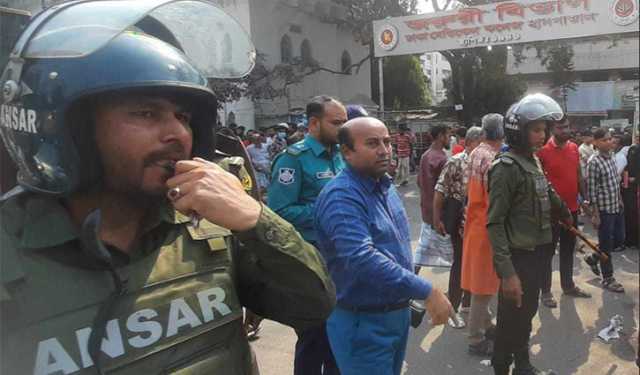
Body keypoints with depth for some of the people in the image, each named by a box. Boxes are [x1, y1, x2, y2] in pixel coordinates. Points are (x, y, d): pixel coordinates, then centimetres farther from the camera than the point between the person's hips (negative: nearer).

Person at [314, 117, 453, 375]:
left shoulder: (385, 186, 6)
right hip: (363, 323, -9)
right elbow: (363, 260, -36)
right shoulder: (341, 197, -24)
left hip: (398, 312, 9)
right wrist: (426, 292, -33)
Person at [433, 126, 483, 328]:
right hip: (460, 218, -5)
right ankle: (452, 308, 16)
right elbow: (440, 191, -12)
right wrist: (437, 219, -13)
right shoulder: (455, 162, -12)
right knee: (460, 261, 1)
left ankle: (469, 302, 33)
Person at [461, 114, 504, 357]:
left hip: (476, 222, 9)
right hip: (486, 226, -9)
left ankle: (485, 326, 36)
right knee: (483, 284, 2)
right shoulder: (492, 159, -22)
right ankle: (477, 340, 14)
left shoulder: (476, 153, 6)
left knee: (481, 282, 20)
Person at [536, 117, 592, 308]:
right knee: (548, 251, 2)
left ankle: (568, 285, 33)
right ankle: (545, 291, 12)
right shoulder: (543, 150, -13)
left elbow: (579, 176, 15)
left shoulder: (574, 147, 7)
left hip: (572, 208, 7)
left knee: (568, 249, 18)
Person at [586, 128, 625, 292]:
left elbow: (616, 183, 17)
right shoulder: (594, 162, -17)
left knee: (620, 239, 16)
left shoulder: (611, 158, 7)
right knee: (606, 244, 4)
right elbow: (591, 190, -17)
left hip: (617, 207, 8)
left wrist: (620, 201, 15)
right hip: (604, 209, -8)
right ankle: (608, 279, 17)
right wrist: (595, 214, -17)